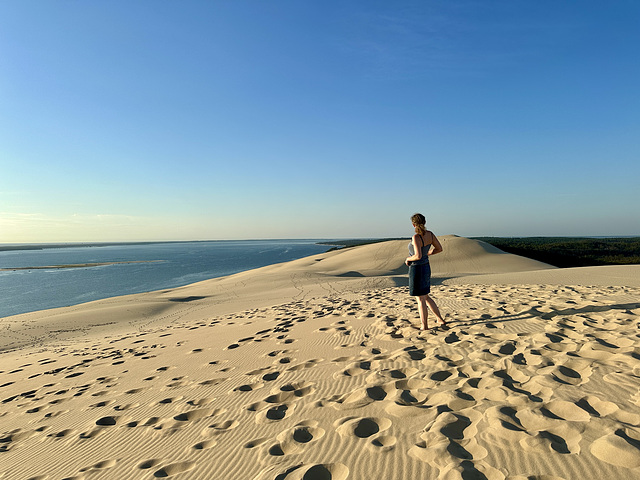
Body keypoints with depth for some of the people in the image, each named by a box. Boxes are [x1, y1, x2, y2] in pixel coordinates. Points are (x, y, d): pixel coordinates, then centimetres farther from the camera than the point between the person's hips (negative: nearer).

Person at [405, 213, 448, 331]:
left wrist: (408, 259, -12)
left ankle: (425, 327, 17)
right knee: (426, 297, 23)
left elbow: (418, 256, -31)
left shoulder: (416, 237, -23)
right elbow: (439, 248, 8)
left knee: (421, 300, 5)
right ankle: (440, 320, 24)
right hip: (426, 267, 8)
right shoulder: (430, 234, 0)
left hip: (416, 269, -8)